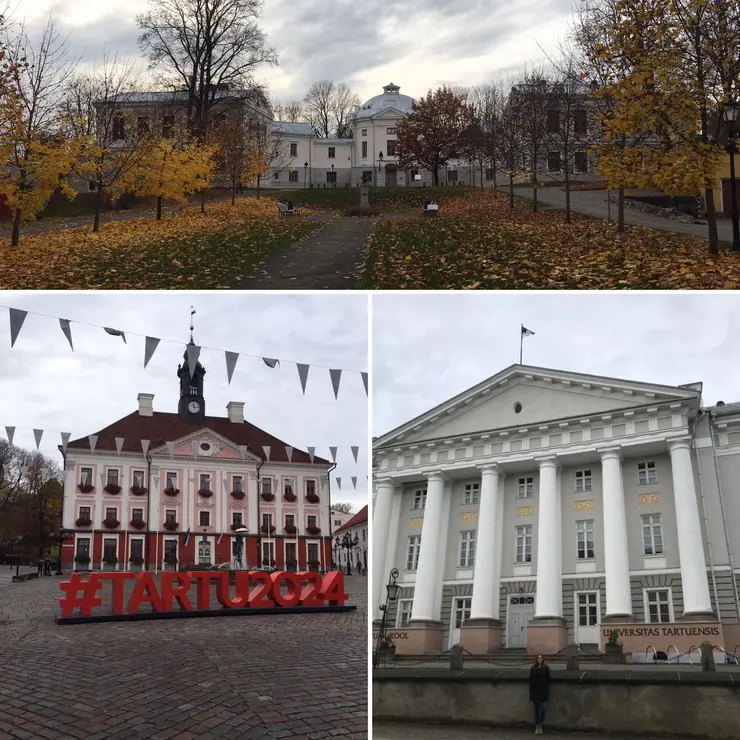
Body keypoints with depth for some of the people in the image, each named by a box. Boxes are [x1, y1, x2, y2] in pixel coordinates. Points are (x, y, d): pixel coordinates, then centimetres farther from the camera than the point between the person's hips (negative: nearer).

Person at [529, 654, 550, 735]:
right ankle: (537, 727, 12)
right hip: (535, 691, 1)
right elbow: (531, 681, 4)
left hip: (543, 691, -1)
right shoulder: (533, 668, 5)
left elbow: (548, 680, 2)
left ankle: (540, 726, 9)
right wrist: (531, 693, 0)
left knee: (543, 708, -7)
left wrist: (547, 691, -5)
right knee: (536, 709, 6)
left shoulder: (546, 668, 2)